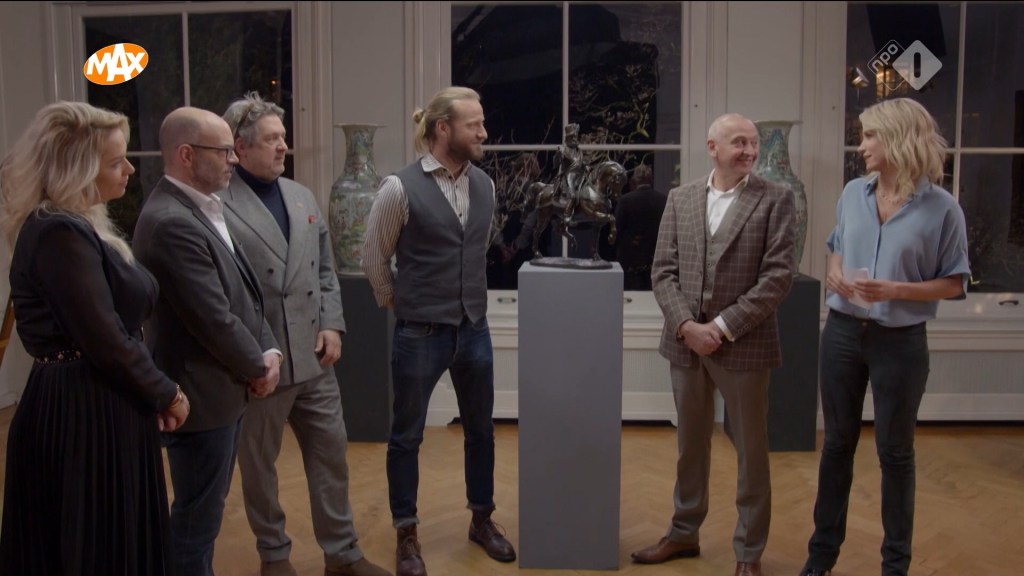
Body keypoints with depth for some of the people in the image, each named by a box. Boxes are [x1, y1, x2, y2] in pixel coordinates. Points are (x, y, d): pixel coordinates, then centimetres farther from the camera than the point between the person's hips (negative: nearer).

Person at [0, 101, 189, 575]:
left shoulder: (77, 227, 12)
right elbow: (105, 341, -22)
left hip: (94, 410, 10)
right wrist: (165, 394, -9)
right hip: (84, 418, -10)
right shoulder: (60, 234, -19)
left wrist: (154, 392, 3)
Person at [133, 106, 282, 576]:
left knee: (205, 511, 21)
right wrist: (257, 367, -9)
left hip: (225, 387, 10)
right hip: (203, 395, -10)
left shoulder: (206, 210, 9)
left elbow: (244, 293, 12)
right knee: (198, 517, 6)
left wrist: (268, 351, 0)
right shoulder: (171, 223, -23)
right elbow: (213, 317, -23)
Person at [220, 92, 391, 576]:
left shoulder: (302, 196, 10)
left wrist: (332, 325, 2)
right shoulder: (218, 204, -12)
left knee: (331, 456, 12)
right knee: (259, 465, 12)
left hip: (313, 358, 6)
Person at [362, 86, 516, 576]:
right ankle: (406, 535, 26)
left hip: (474, 330, 5)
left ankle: (482, 520, 35)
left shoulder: (485, 186, 2)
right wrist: (400, 304, 6)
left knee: (480, 430, 16)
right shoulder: (401, 187, -13)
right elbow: (373, 258, -2)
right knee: (406, 436, 9)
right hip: (420, 333, -5)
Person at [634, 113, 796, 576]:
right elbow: (663, 271, 3)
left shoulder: (775, 200, -4)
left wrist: (723, 327, -14)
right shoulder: (680, 198, 6)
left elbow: (778, 276, -11)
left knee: (751, 452, 9)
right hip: (685, 342, 3)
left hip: (744, 345, -3)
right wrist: (686, 325, -11)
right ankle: (684, 533, 34)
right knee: (690, 445, 17)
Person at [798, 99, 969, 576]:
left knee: (895, 452, 8)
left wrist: (895, 290, -21)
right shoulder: (853, 193, 3)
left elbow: (954, 284, -6)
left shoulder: (942, 208, -10)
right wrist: (836, 274, -5)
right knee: (837, 443, 13)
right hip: (843, 333, 4)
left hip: (900, 342, -4)